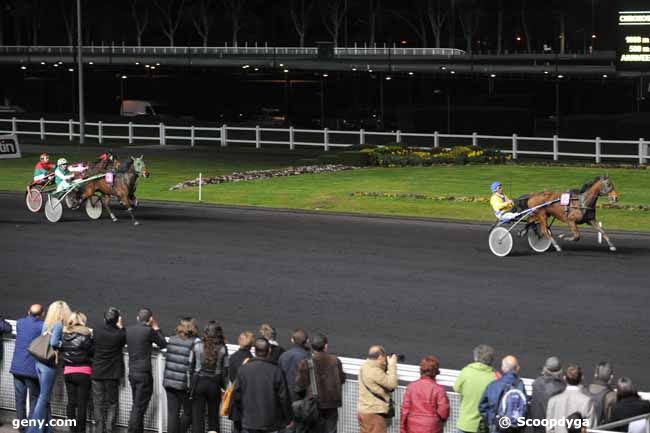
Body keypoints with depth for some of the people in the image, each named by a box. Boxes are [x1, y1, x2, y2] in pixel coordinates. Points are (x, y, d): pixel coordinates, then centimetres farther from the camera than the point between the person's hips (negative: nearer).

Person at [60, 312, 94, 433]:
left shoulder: (64, 334, 3)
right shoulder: (85, 335, -11)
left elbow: (60, 350, 9)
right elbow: (93, 351, -7)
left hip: (68, 372, 4)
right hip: (83, 373, -4)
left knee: (71, 402, 9)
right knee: (82, 404, 0)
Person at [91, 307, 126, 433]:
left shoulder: (96, 331, -7)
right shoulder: (119, 334, -14)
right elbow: (125, 340, 7)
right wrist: (120, 327, 9)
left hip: (97, 373, 2)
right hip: (112, 374, -2)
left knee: (98, 404, 8)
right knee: (112, 404, 6)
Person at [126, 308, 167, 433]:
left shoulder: (128, 330, 5)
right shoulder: (149, 331, -12)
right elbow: (163, 344, 1)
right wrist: (156, 328, 13)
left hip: (132, 372, 6)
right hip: (144, 373, -6)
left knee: (136, 406, 16)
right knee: (139, 408, -4)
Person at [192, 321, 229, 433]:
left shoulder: (197, 346, -6)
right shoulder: (222, 349, -6)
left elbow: (191, 366, -1)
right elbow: (225, 370, -2)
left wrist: (190, 385, 10)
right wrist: (224, 387, 8)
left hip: (199, 382, 0)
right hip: (215, 384, 0)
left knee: (197, 416, 5)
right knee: (213, 416, 11)